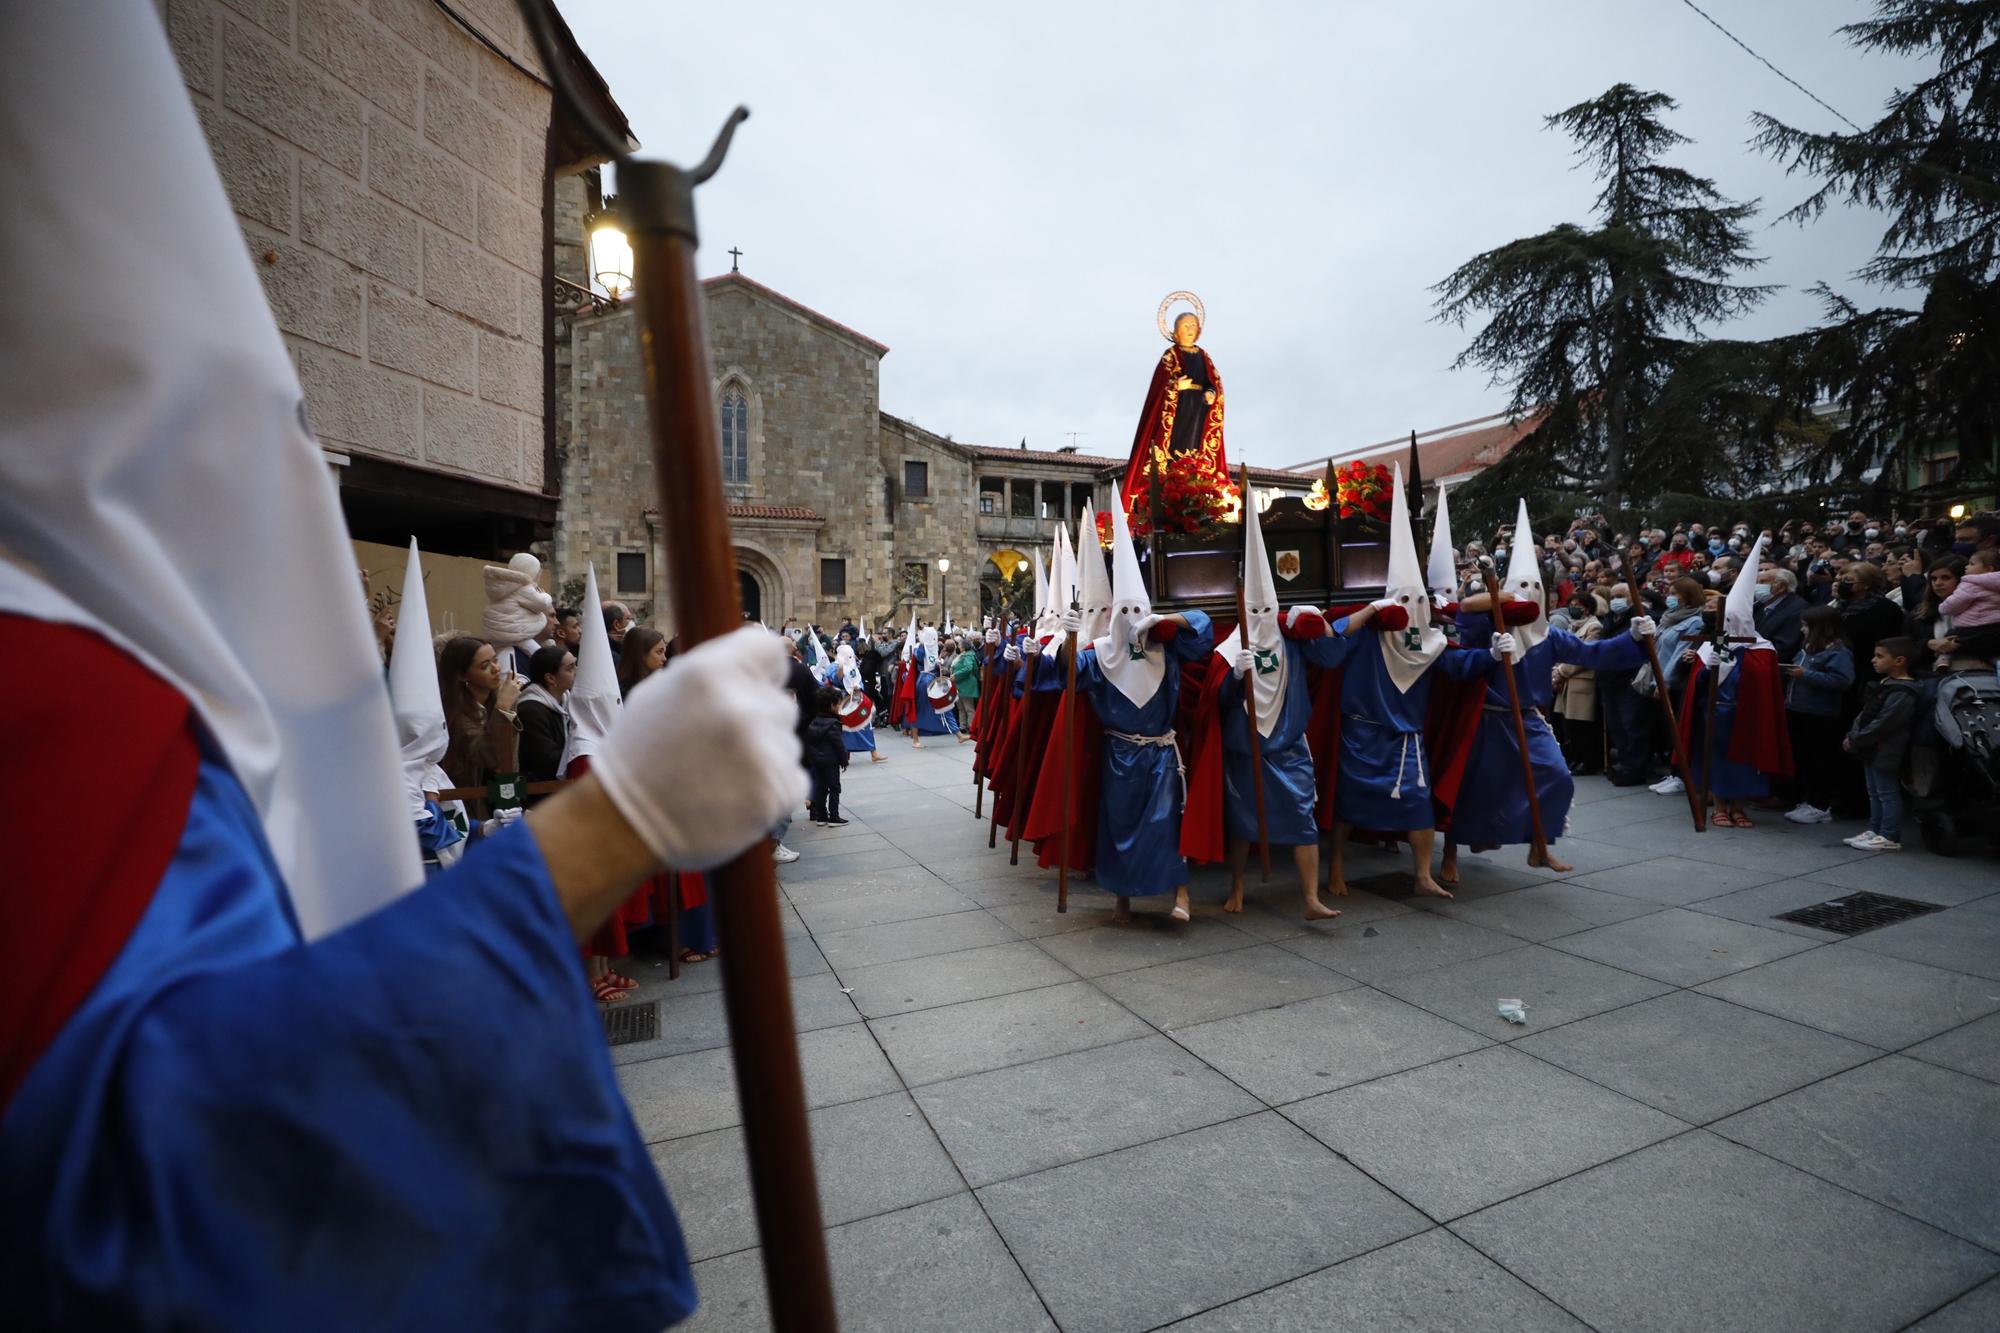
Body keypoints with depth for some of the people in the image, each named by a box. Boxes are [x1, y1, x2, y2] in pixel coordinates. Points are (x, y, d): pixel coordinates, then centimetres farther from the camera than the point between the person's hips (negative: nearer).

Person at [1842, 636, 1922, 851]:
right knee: (1874, 793, 16)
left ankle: (1890, 837, 6)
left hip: (1885, 753, -10)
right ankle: (1874, 830, 25)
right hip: (1872, 750, 10)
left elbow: (1882, 724, -23)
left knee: (1887, 794, -1)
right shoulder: (1883, 684, 11)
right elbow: (1864, 714, 14)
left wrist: (1855, 741, -17)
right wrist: (1851, 736, 3)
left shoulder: (1902, 693, -20)